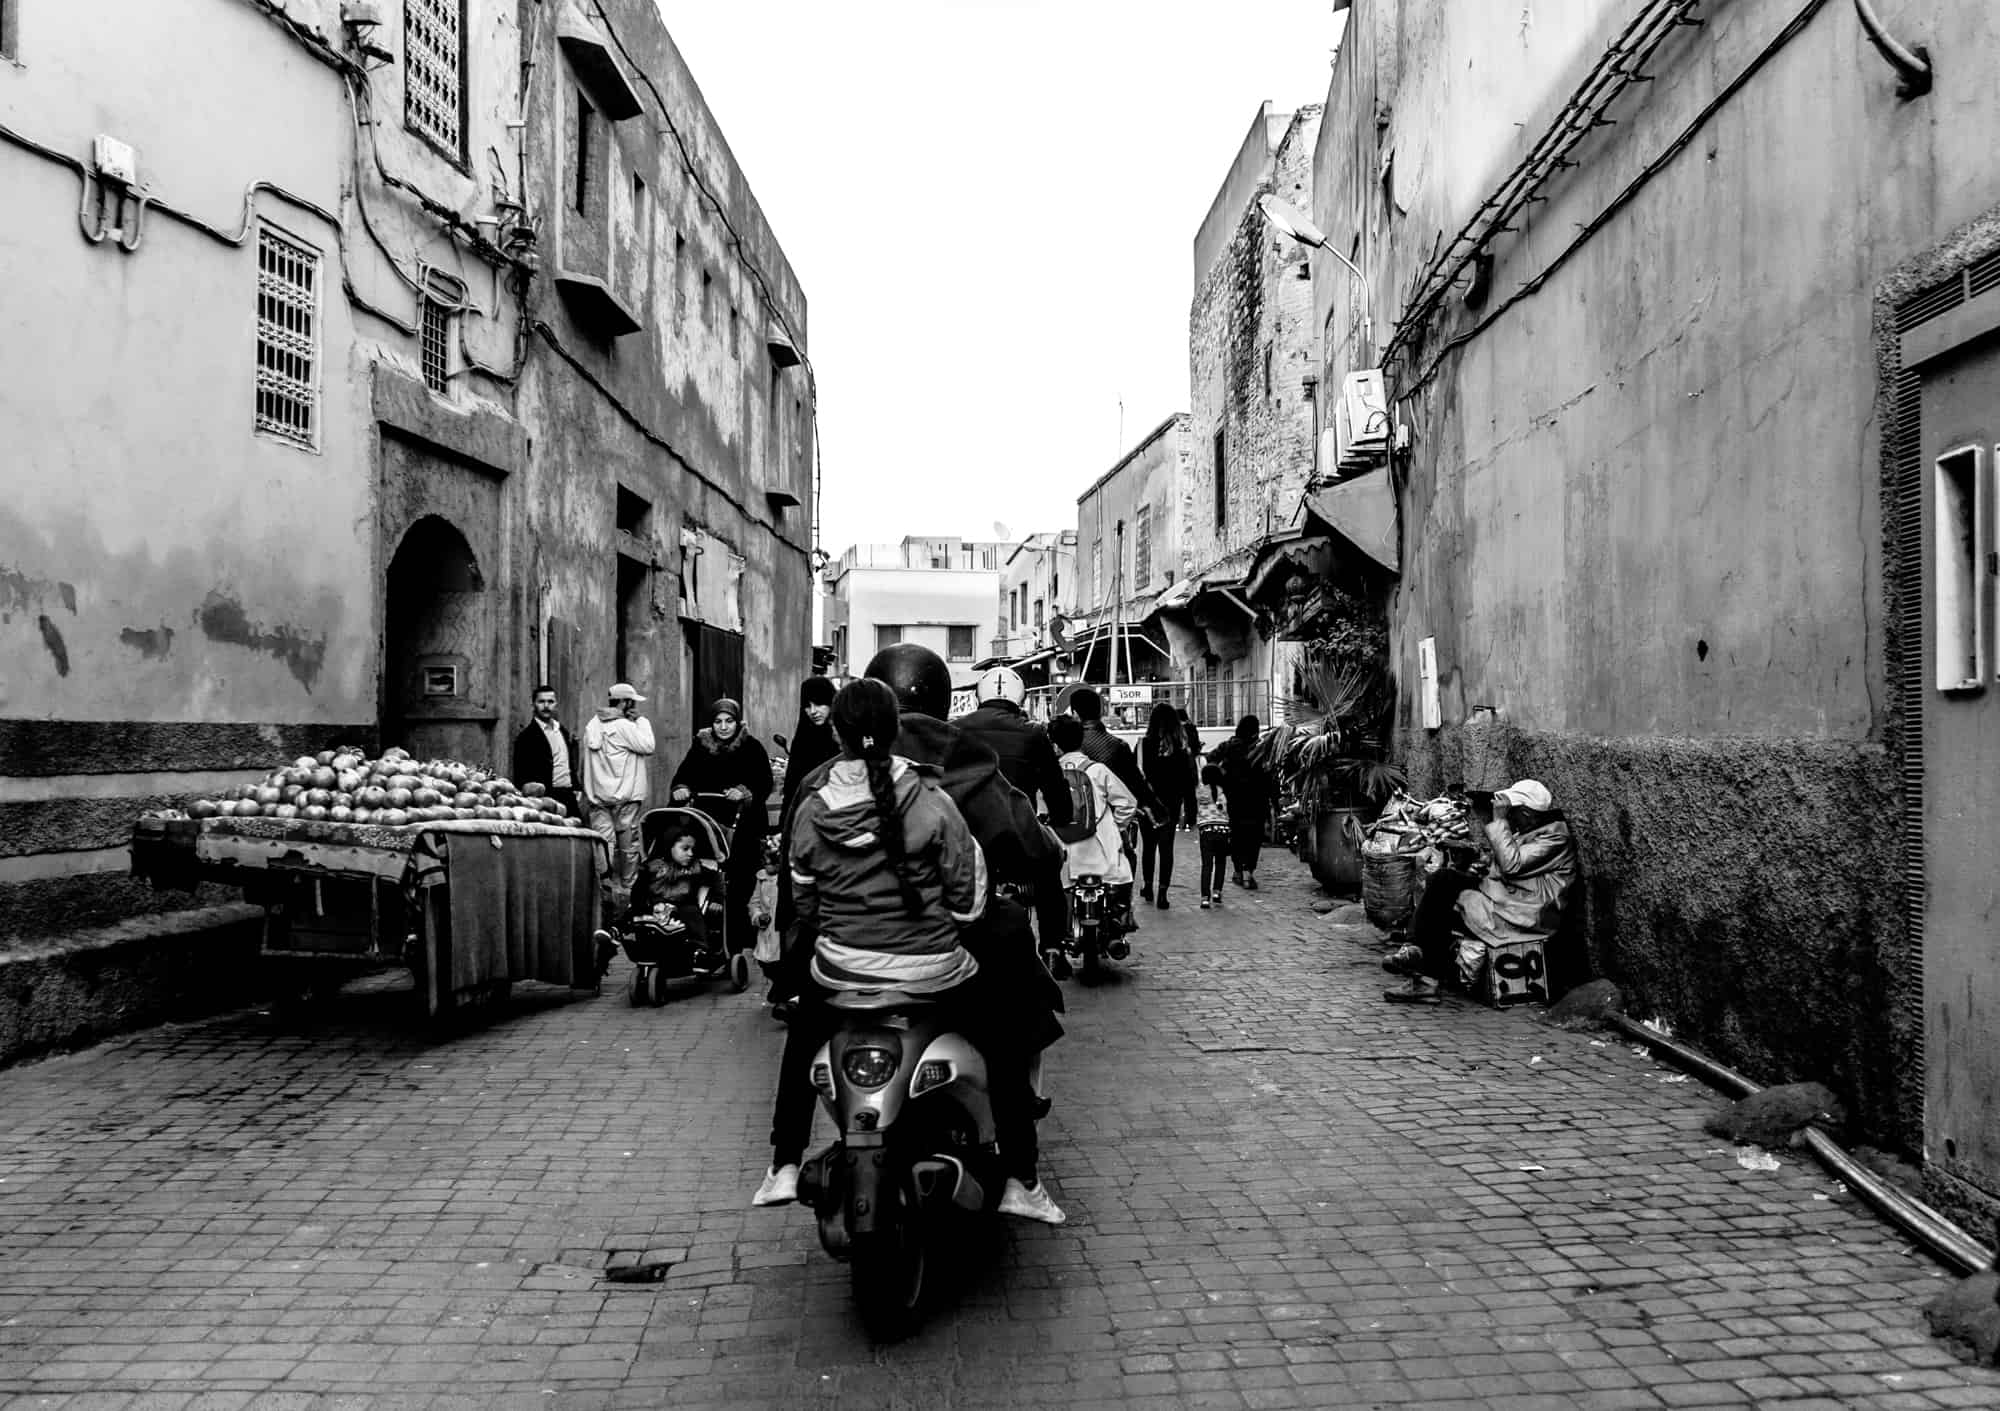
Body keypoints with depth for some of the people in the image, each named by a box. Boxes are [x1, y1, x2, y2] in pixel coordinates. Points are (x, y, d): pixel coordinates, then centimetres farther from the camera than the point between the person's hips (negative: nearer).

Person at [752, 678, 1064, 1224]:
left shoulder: (811, 808, -6)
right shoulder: (929, 800, -15)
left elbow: (803, 903, 5)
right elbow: (968, 896, -9)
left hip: (841, 966, 3)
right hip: (932, 965, -2)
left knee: (801, 1046, 32)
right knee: (1004, 1051, 19)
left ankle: (783, 1168, 32)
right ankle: (1020, 1182, 19)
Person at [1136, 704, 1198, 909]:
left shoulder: (1144, 745, -11)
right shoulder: (1181, 748, -6)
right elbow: (1187, 782, -2)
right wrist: (1188, 812, 5)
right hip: (1171, 806, 1)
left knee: (1148, 846, 16)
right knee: (1166, 847, 6)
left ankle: (1148, 887, 25)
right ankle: (1162, 893, 1)